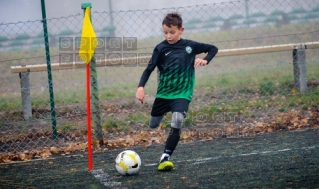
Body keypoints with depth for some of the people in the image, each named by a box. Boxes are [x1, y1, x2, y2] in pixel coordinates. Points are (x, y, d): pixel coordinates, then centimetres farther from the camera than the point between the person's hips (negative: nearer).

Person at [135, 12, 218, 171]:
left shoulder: (190, 46, -5)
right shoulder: (161, 48, -8)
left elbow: (213, 49, 8)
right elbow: (149, 69, -8)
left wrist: (205, 60, -11)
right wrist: (141, 87, -21)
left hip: (182, 93, -2)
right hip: (163, 93, 2)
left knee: (177, 122, -25)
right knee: (153, 125, 15)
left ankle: (165, 158, -21)